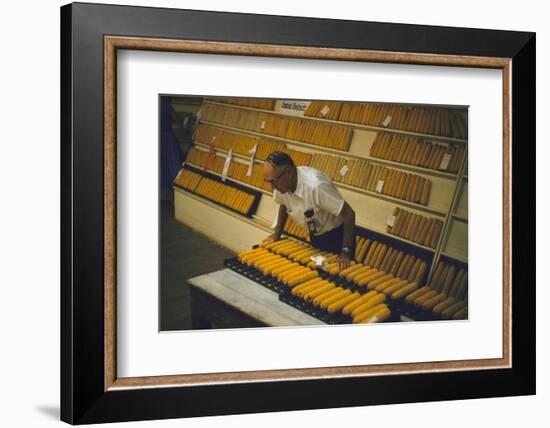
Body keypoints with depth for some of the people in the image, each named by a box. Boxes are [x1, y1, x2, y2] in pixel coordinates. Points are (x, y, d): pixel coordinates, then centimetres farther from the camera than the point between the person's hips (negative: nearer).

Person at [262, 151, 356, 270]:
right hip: (315, 236, 6)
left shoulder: (315, 186, -37)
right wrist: (277, 234, 4)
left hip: (337, 235, -6)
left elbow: (349, 214, -31)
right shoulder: (281, 182, -17)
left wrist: (346, 252, -31)